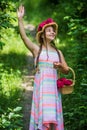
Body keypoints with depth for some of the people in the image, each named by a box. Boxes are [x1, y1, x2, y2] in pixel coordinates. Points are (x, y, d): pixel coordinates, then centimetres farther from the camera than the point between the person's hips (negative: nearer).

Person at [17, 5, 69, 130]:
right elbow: (24, 36, -10)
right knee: (43, 115, -10)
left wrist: (60, 66, -7)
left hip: (53, 86, 3)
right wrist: (20, 19, -19)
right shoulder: (37, 49, 4)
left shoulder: (58, 52, 14)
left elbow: (66, 70, 16)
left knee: (53, 117, -3)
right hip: (41, 85, -3)